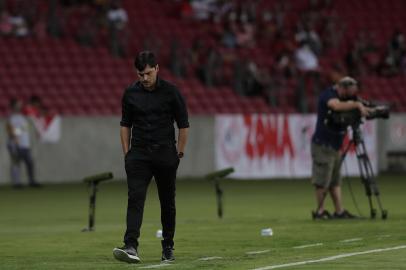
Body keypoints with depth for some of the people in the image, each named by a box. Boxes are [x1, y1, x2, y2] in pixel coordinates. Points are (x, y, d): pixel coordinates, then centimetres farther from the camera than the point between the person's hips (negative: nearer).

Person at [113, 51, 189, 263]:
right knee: (135, 198, -14)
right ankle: (131, 247, -25)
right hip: (138, 154, 1)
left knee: (167, 202, 7)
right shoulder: (130, 93, 4)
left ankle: (168, 247, 20)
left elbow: (183, 125, 2)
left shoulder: (170, 92, -3)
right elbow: (125, 125, 13)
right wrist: (126, 153, 7)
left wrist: (178, 153, -1)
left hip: (165, 155, -1)